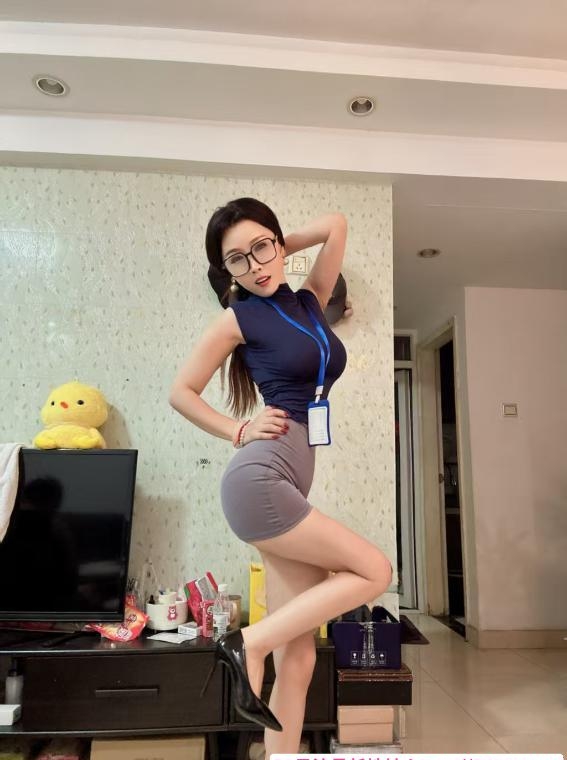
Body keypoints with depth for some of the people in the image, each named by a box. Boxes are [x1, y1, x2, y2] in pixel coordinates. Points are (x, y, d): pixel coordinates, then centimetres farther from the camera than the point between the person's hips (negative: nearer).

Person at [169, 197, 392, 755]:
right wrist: (239, 431, 0)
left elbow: (336, 224, 21)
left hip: (287, 484, 6)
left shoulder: (310, 301, 15)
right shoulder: (240, 318, 1)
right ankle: (249, 644, 2)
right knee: (374, 571, -6)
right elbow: (181, 391, 7)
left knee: (298, 657, 5)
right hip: (258, 480, -6)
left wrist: (278, 249, 23)